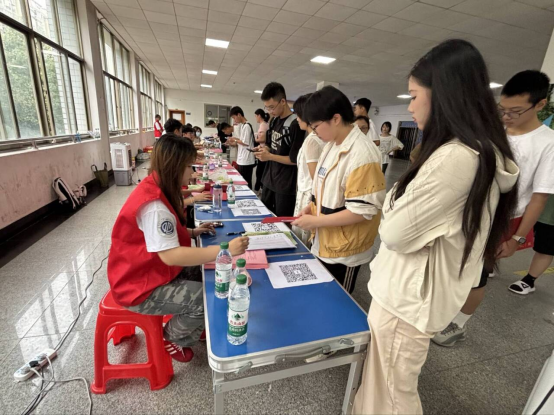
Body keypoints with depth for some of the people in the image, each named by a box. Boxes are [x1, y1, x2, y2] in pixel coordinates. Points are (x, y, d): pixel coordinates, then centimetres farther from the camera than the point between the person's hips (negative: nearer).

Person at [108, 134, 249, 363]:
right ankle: (172, 337, 13)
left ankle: (187, 323, 25)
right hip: (140, 287, -9)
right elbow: (170, 255, -35)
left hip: (151, 270, 9)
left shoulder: (156, 188, 0)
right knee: (209, 298, -15)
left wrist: (193, 232, -1)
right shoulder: (154, 205, -31)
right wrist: (224, 249, -35)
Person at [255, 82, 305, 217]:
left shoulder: (295, 124, -16)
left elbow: (296, 159, -17)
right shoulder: (274, 121, 9)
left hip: (286, 185, -8)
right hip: (269, 179, 8)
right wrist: (265, 148, -1)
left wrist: (269, 156, -17)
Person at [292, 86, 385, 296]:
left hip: (344, 253, -8)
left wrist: (315, 221, -21)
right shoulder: (332, 145, 3)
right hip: (324, 244, 8)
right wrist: (312, 206, -2)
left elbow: (362, 210, -25)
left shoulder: (362, 154, -24)